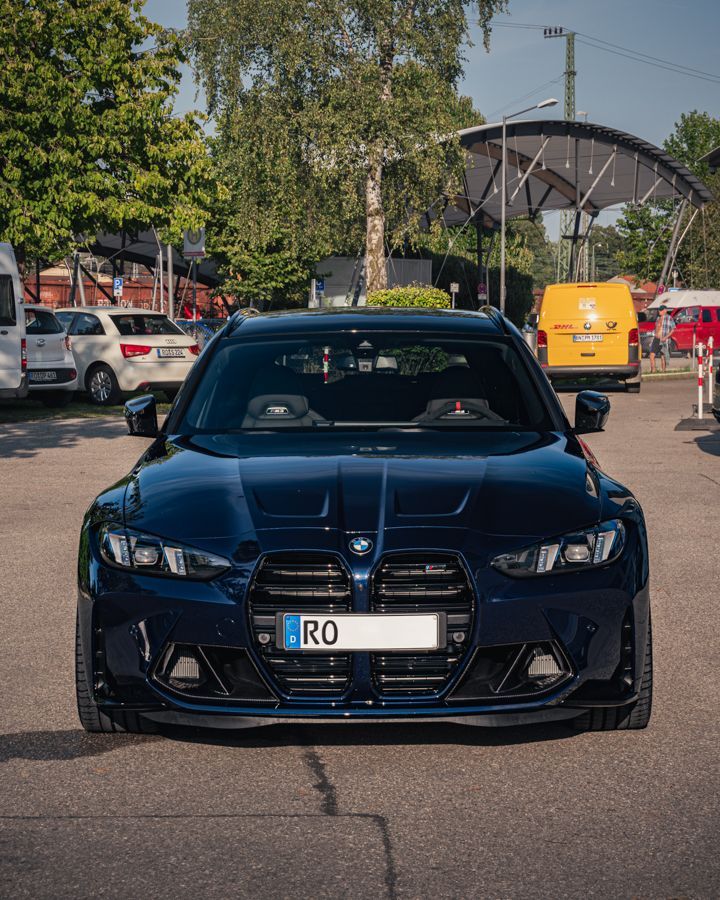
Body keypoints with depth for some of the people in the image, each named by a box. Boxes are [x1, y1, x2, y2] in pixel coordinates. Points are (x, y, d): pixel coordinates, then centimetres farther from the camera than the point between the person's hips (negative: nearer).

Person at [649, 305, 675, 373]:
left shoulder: (669, 318, -7)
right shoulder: (658, 318, 16)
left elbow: (672, 329, -11)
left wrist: (666, 337, -19)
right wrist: (655, 335, 13)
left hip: (663, 340, -7)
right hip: (656, 339, 7)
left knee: (663, 357, -2)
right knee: (652, 355, -4)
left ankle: (663, 371, 4)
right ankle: (653, 371, -3)